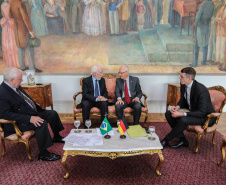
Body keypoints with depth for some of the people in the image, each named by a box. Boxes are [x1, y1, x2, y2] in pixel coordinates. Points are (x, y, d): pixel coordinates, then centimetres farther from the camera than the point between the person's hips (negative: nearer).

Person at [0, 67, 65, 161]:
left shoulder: (16, 86, 4)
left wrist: (39, 108, 9)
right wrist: (29, 118, -33)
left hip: (32, 113, 10)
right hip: (19, 122, -9)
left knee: (53, 114, 7)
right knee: (42, 123, -31)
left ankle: (57, 137, 28)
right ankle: (43, 154, -16)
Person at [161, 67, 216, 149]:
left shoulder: (201, 90, -29)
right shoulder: (183, 85, -6)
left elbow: (202, 112, -27)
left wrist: (182, 114, -32)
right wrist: (177, 107, -11)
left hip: (205, 116, -8)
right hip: (191, 110, 8)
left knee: (183, 120, -34)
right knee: (168, 114, -7)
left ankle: (165, 141, -13)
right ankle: (182, 140, -2)